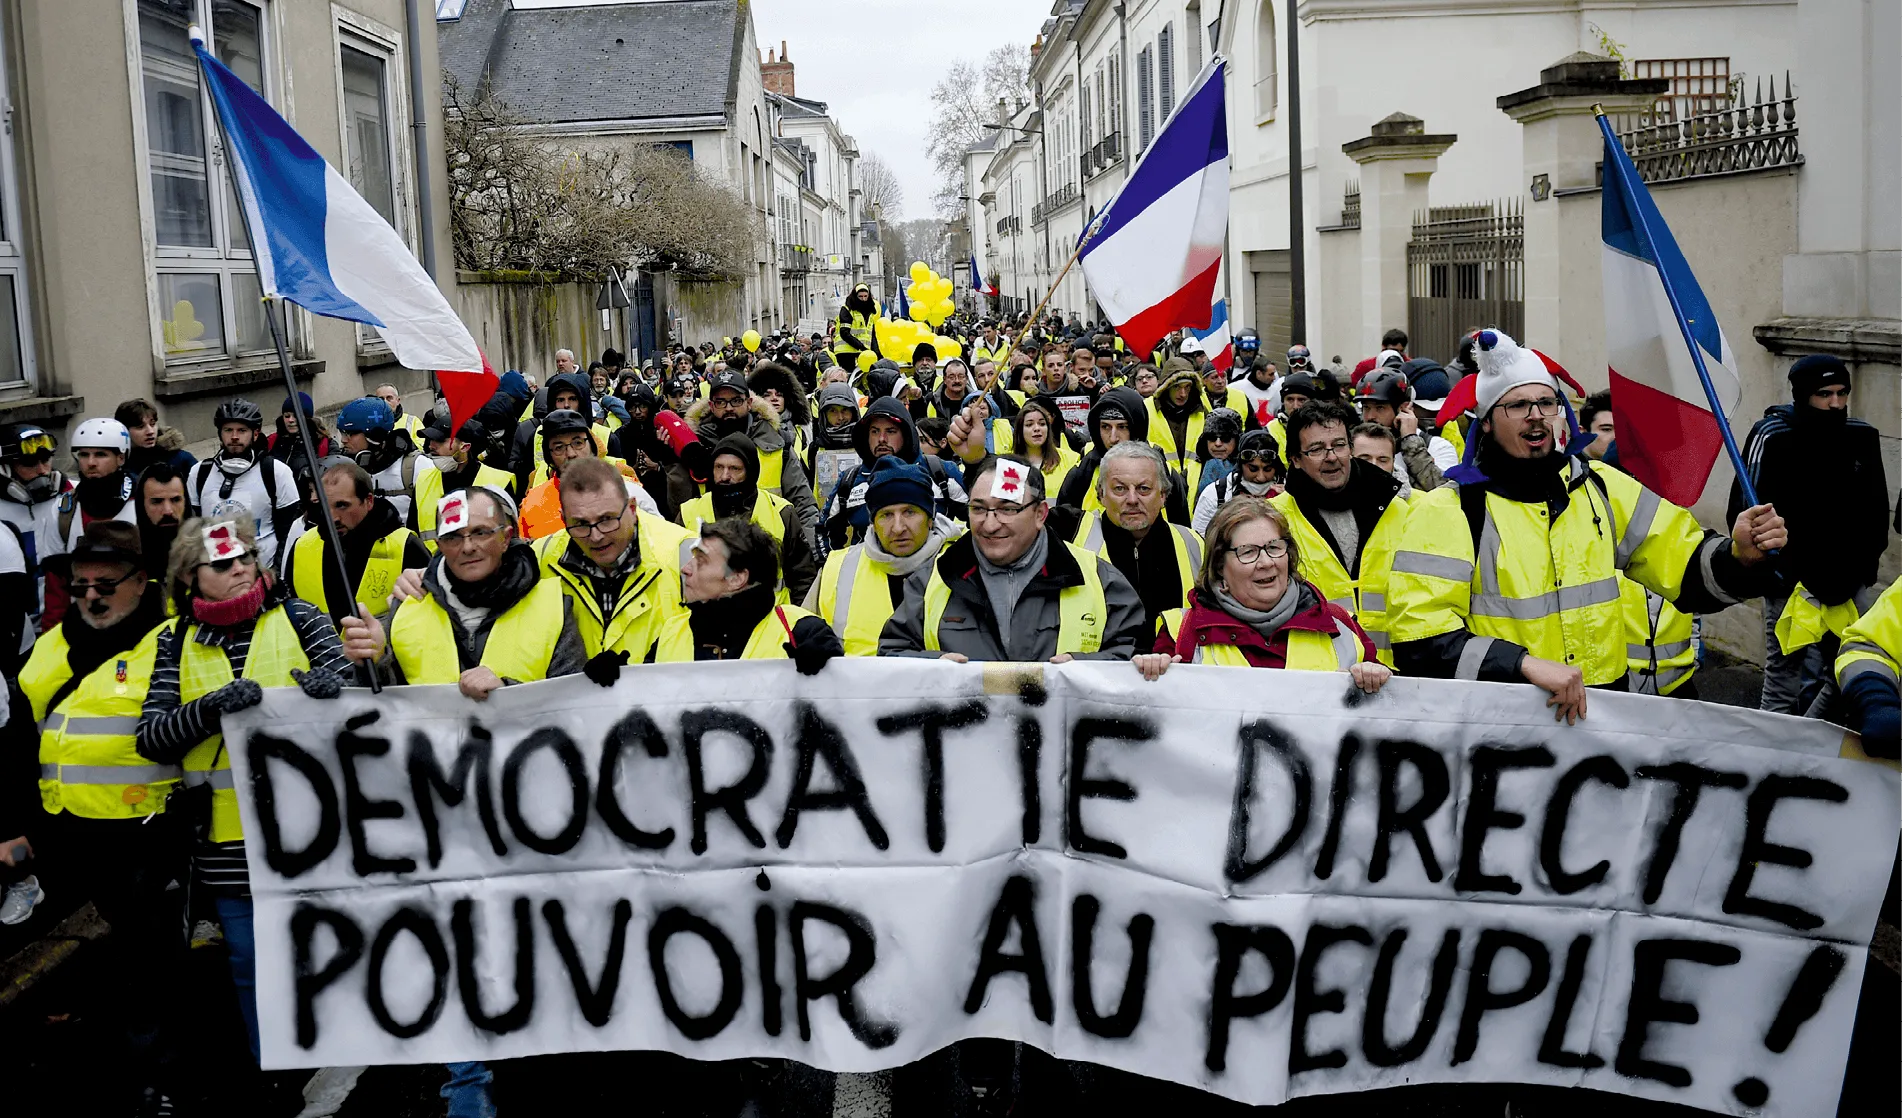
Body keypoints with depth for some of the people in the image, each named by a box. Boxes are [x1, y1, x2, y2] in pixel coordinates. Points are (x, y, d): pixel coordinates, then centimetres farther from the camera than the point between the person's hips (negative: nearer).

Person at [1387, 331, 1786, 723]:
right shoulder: (1447, 510, -5)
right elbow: (1420, 639, -14)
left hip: (1601, 709, 6)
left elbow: (1686, 564, 14)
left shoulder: (1597, 487, 11)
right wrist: (1526, 664, -23)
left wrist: (1741, 555, -8)